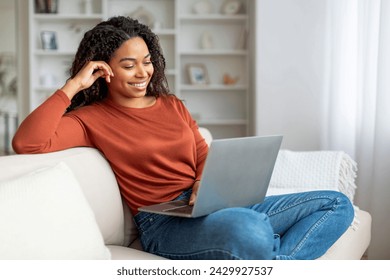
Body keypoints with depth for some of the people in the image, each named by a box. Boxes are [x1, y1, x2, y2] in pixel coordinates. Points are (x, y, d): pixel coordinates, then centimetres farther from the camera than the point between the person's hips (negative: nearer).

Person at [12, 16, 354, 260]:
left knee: (338, 204, -4)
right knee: (250, 228, -42)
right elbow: (27, 143, -13)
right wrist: (73, 85, -9)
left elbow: (205, 157, 17)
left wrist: (204, 183, -6)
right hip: (163, 223, -7)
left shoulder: (172, 104, 19)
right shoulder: (93, 118, 2)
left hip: (210, 205, 7)